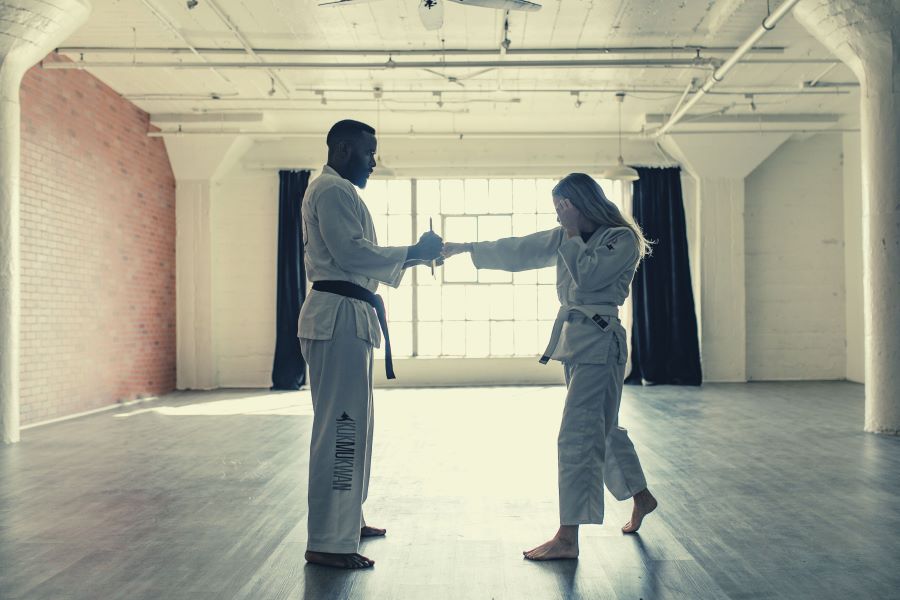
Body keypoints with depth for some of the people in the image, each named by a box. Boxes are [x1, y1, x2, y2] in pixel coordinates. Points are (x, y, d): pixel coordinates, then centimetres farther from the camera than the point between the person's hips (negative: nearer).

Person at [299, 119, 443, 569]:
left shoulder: (338, 191, 25)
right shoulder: (333, 190, -9)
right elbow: (352, 252, -20)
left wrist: (414, 257, 14)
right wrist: (413, 253, -11)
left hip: (345, 317, 11)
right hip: (339, 317, -11)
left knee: (350, 423, 17)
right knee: (340, 425, -10)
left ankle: (346, 520, 28)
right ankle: (326, 542, -5)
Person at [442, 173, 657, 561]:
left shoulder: (622, 239, -9)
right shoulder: (565, 237, 12)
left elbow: (588, 275, -21)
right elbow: (518, 251, 10)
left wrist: (573, 237, -10)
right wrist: (464, 248, 7)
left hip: (598, 342, -9)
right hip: (575, 338, 9)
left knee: (577, 435, -10)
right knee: (602, 427, 20)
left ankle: (567, 539, -5)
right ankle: (641, 497, 41)